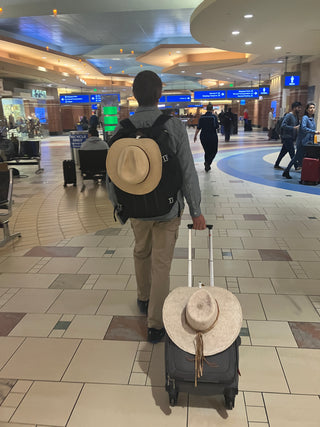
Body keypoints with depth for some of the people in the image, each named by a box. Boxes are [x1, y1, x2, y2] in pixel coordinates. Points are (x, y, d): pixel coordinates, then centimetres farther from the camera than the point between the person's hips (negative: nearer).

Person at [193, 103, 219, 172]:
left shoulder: (202, 117, 0)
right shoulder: (214, 116, -10)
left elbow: (198, 128, 0)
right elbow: (217, 126, -12)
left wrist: (195, 136, 8)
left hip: (203, 137, 4)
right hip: (212, 137, -3)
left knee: (207, 151, 17)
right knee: (214, 151, 11)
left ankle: (207, 166, 20)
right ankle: (208, 162, -10)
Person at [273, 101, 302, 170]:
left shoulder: (296, 116, 14)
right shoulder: (288, 115, -13)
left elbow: (297, 125, 24)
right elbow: (283, 125, -23)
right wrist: (294, 127, -27)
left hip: (291, 138, 9)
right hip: (287, 137, -9)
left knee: (284, 151, 13)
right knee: (292, 153, -6)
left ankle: (276, 165, 22)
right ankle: (297, 166, -3)